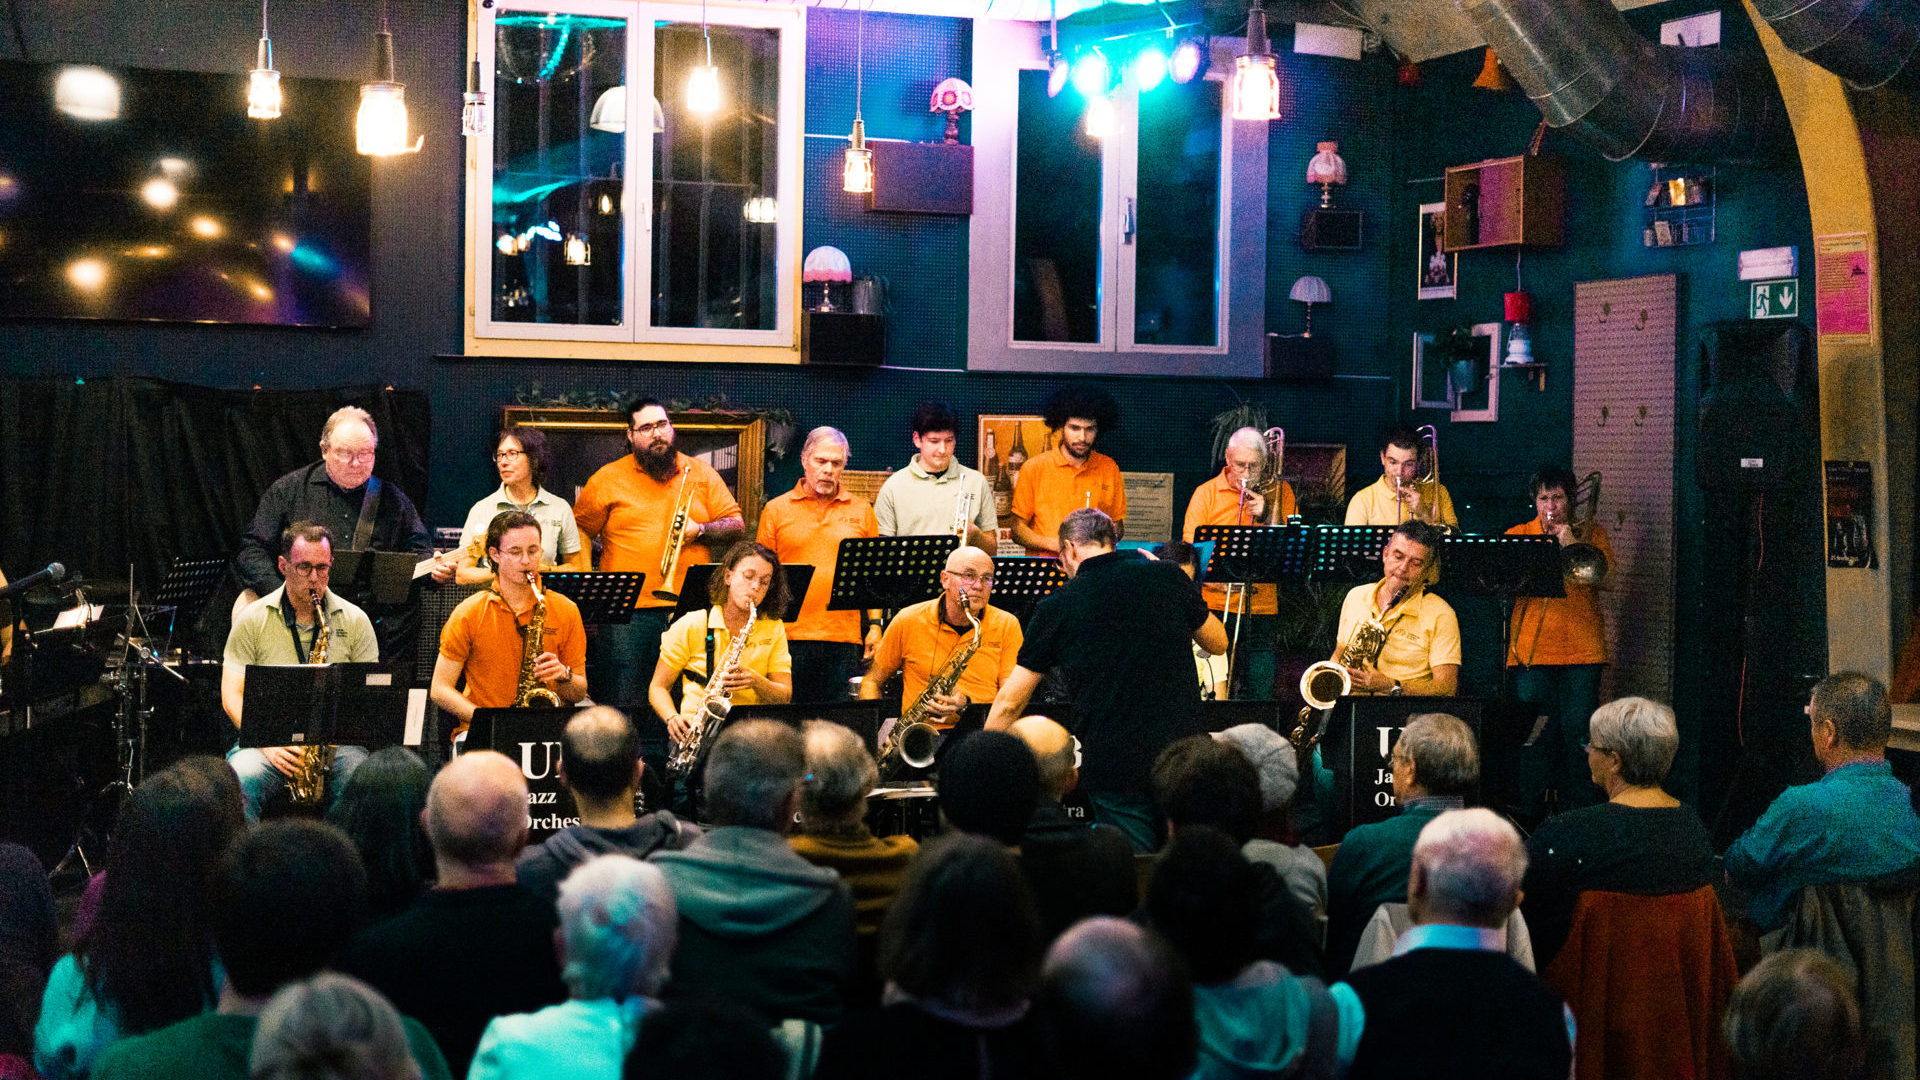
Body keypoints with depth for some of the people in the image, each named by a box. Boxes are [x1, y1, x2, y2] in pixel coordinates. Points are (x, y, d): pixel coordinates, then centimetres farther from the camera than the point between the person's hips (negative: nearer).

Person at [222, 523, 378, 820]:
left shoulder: (355, 620, 7)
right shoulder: (252, 619, 4)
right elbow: (232, 696, 1)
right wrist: (267, 743, -14)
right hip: (268, 739, 0)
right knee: (240, 781, -34)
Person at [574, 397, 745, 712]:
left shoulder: (701, 473, 13)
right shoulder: (607, 479, 8)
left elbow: (737, 526, 11)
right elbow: (579, 532, 11)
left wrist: (701, 530, -6)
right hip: (627, 613, -1)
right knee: (622, 706, -5)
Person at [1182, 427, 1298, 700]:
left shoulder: (1280, 493, 11)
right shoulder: (1207, 493, 6)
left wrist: (1266, 516, -10)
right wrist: (1218, 580, -19)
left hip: (1263, 610, 1)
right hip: (1215, 606, -1)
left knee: (1259, 694, -3)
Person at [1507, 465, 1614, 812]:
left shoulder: (1591, 533, 13)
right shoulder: (1517, 535, 13)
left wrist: (1571, 543, -8)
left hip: (1582, 650, 0)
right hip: (1531, 649, 0)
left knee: (1578, 732, -4)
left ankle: (1581, 808, 3)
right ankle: (1530, 810, 5)